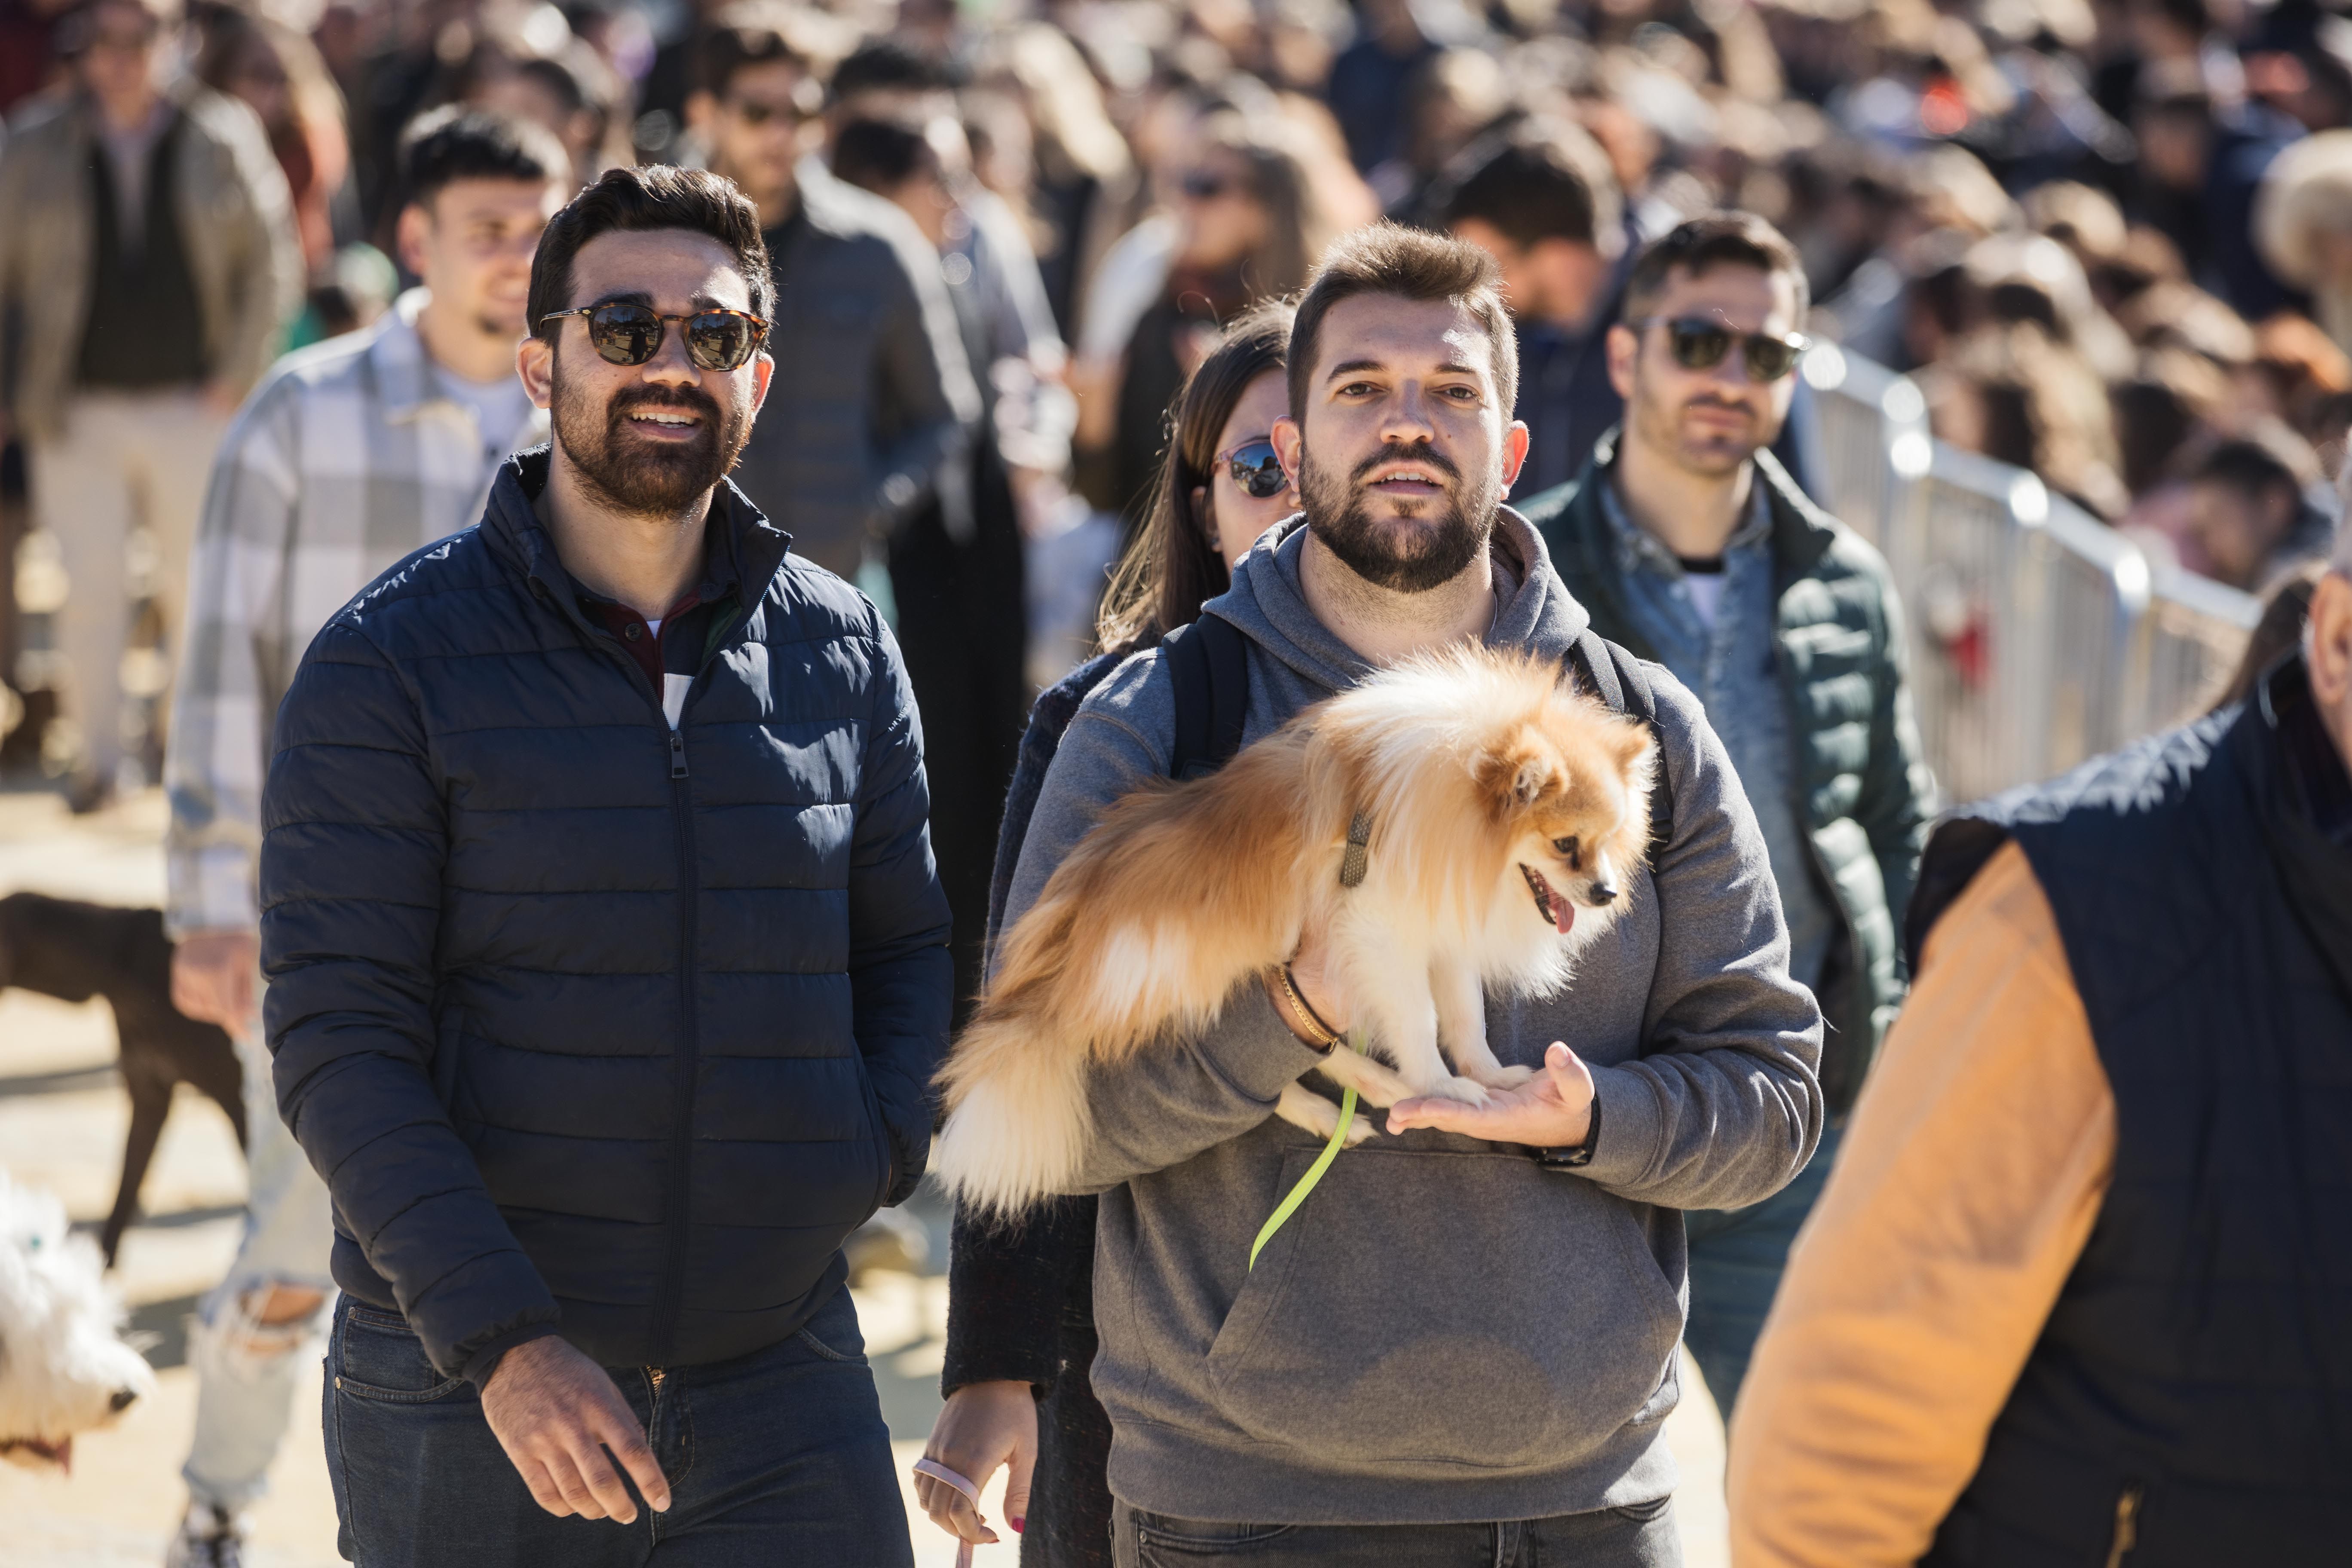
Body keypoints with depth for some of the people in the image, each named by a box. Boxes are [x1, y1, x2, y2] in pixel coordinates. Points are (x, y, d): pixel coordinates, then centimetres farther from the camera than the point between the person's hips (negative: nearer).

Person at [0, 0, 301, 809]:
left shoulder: (223, 139, 1)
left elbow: (272, 264, 6)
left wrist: (236, 377, -1)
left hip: (192, 407, 0)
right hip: (78, 410, 0)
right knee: (91, 586, -2)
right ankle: (97, 756, 9)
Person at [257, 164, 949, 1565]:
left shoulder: (843, 647, 7)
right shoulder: (390, 661, -5)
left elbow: (906, 947, 18)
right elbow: (340, 1044, -10)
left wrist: (875, 1155, -3)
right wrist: (503, 1341, -20)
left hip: (783, 1387, 3)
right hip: (466, 1394, -3)